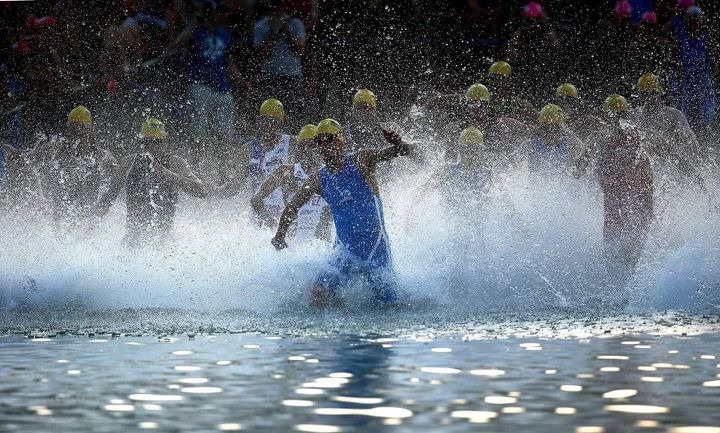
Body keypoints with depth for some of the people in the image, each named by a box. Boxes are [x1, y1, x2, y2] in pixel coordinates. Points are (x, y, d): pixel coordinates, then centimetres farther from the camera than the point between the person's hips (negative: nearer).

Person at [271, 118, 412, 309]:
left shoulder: (361, 161, -6)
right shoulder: (318, 179, 4)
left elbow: (404, 150, -16)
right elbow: (292, 207, 18)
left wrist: (397, 144, -40)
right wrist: (280, 235, 5)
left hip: (375, 247, -2)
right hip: (346, 250, 2)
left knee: (389, 305, 1)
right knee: (318, 295, -19)